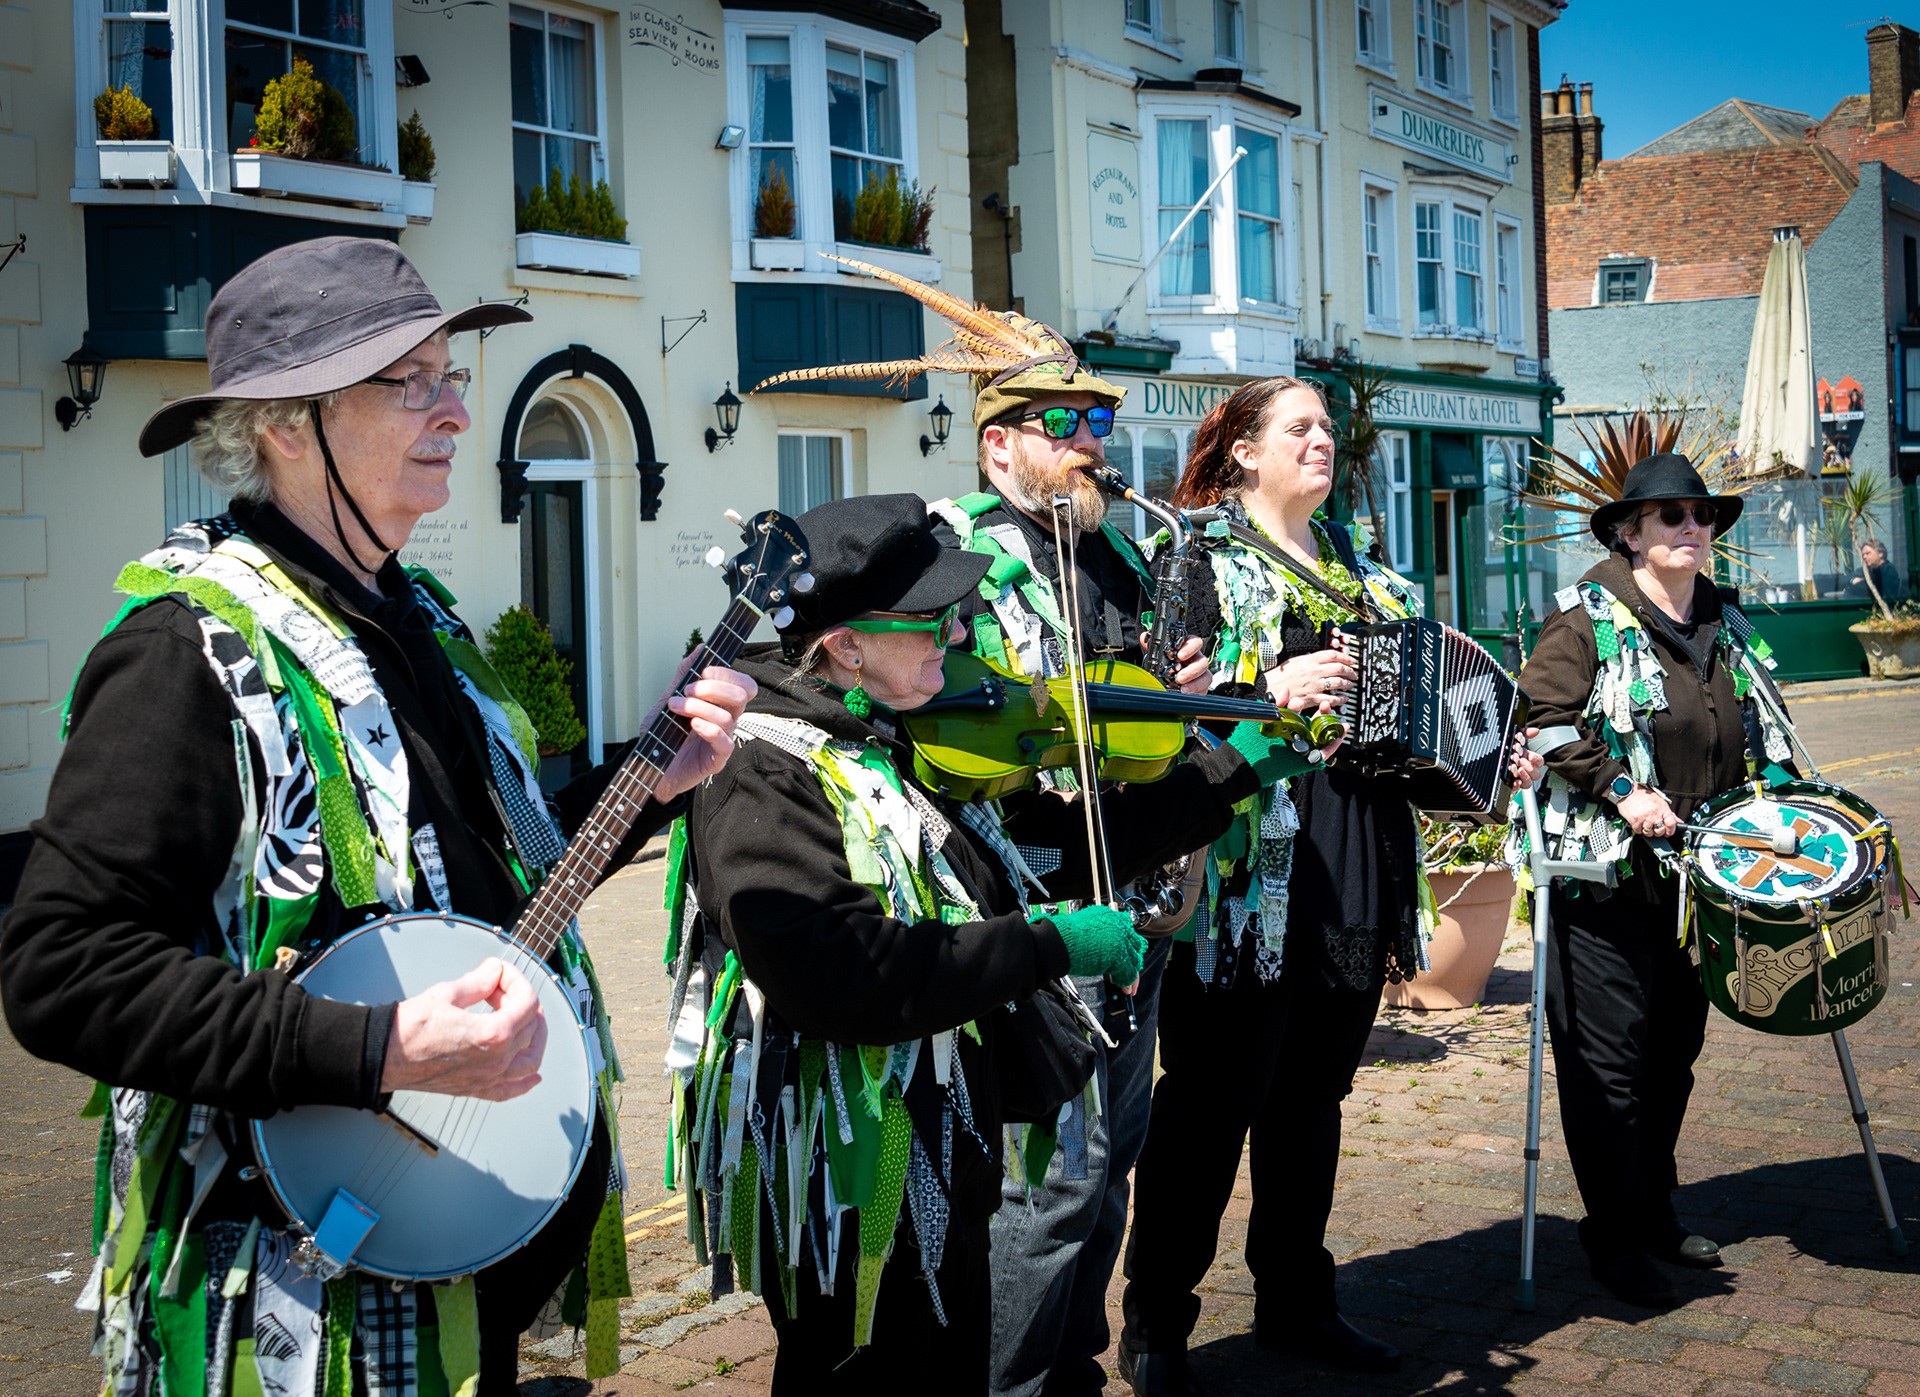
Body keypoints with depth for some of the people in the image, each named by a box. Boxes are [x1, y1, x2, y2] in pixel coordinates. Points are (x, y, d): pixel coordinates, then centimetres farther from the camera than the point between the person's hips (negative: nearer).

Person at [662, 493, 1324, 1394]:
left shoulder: (913, 743, 6)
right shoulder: (765, 773, -21)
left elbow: (1051, 847, 13)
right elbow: (838, 975, -33)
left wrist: (1235, 770, 12)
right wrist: (1050, 944, -28)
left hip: (946, 1159, 9)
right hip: (849, 1184, -8)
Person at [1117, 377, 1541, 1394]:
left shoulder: (1358, 566, 20)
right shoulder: (1199, 558, -2)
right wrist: (1266, 691, -22)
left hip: (1353, 877, 7)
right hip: (1246, 873, -7)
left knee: (1313, 1093, 15)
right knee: (1212, 1100, -2)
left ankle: (1295, 1303, 28)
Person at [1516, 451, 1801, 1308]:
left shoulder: (1726, 625, 15)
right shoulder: (1586, 617, -6)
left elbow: (1759, 737, 25)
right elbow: (1545, 717, -15)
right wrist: (1621, 791, -20)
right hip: (1606, 874, -7)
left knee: (1676, 1051, 14)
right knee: (1610, 1059, -2)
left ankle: (1655, 1216, 29)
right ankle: (1614, 1237, 9)